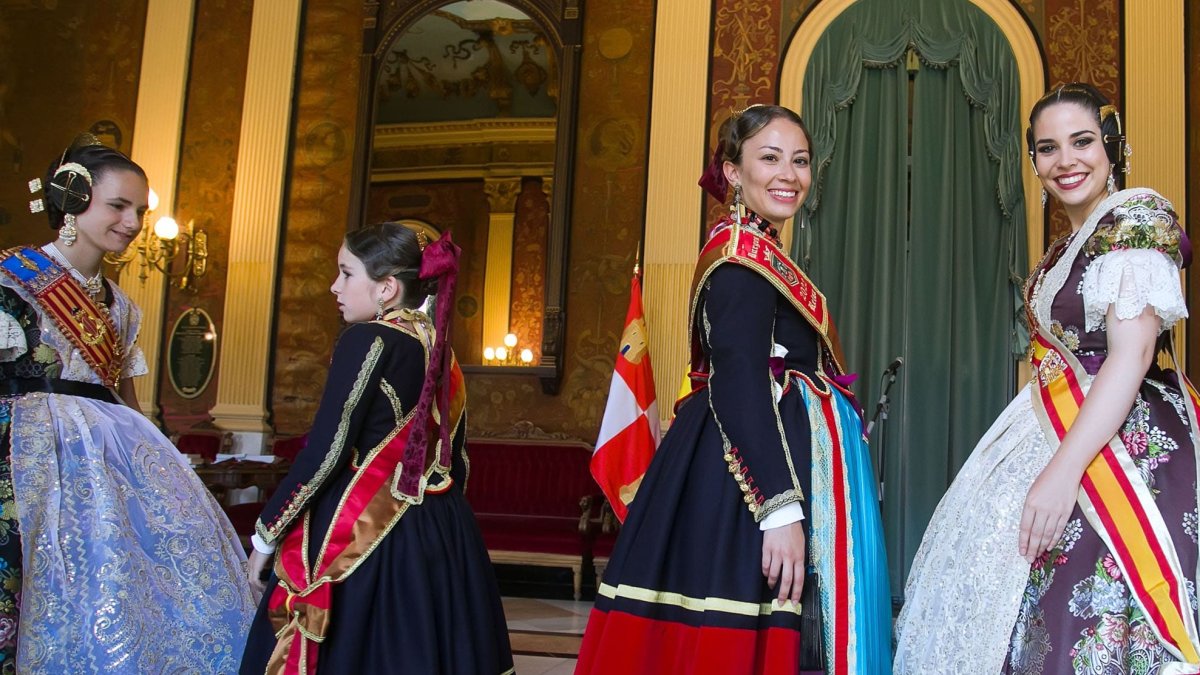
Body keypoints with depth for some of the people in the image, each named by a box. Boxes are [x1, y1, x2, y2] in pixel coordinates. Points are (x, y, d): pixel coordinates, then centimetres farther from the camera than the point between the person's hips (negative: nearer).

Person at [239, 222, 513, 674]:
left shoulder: (366, 340, -11)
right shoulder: (440, 350, 10)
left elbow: (325, 451, -14)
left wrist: (267, 534, -5)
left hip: (362, 536, -7)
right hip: (437, 534, 7)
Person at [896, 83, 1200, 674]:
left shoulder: (1135, 217, -11)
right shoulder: (1068, 247, 16)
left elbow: (1133, 354, -21)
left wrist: (1064, 469, -28)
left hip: (1118, 443, -9)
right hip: (1057, 436, 10)